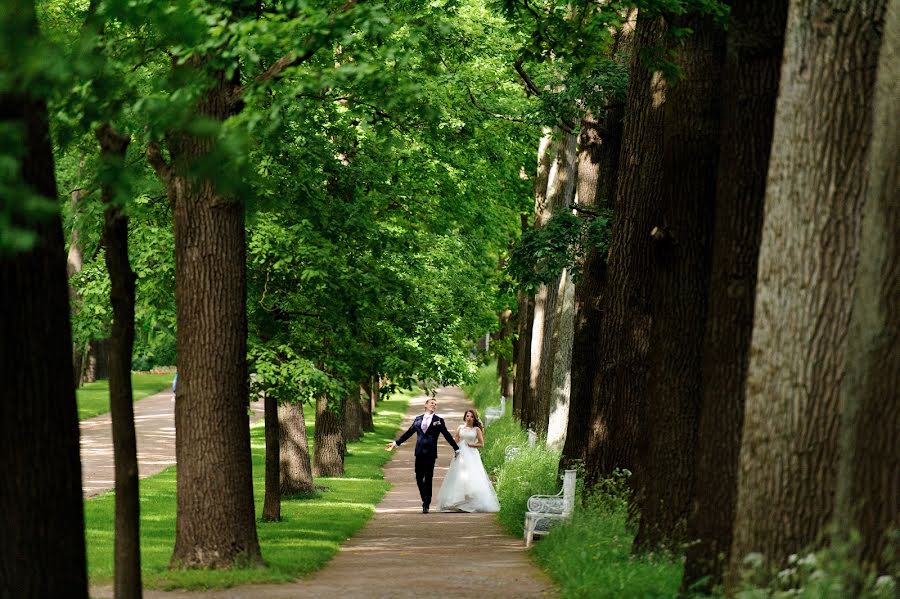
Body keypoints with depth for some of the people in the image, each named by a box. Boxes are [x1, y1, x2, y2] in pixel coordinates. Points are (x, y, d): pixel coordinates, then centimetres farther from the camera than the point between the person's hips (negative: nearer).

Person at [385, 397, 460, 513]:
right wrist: (395, 443, 15)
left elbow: (447, 435, 6)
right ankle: (425, 500, 20)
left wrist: (457, 449, 5)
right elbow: (408, 433, 17)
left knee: (428, 479, -4)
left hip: (430, 454, -3)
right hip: (419, 453, 3)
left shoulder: (439, 421, 3)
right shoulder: (418, 419, 13)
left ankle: (426, 504, 0)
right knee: (419, 478, 4)